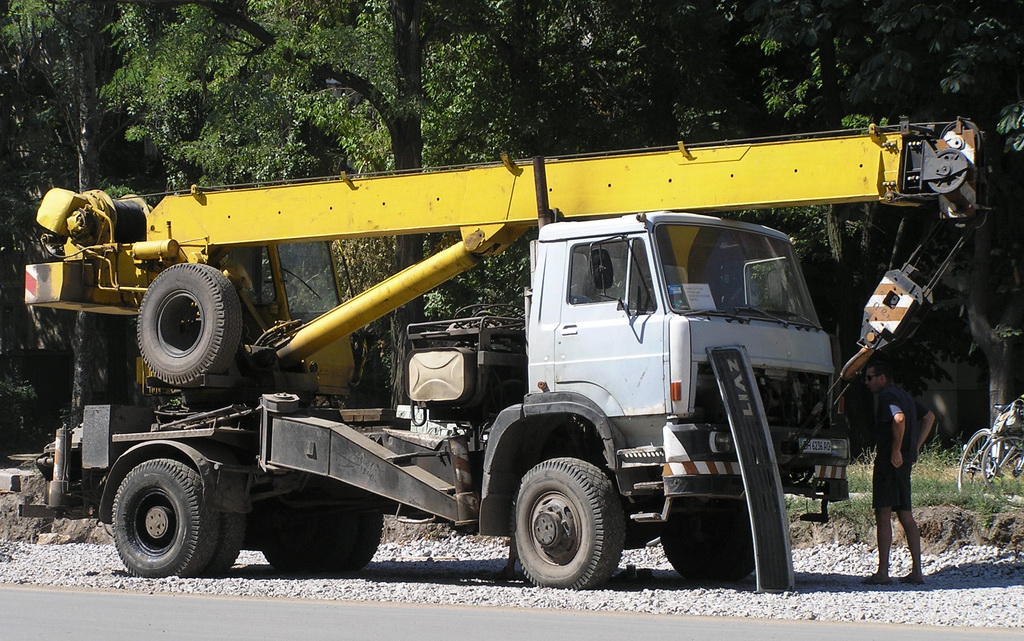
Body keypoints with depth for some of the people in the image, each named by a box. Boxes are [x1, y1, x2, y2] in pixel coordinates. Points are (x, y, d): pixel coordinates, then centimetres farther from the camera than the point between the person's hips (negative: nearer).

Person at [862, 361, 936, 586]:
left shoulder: (887, 396, -10)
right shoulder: (904, 395, 19)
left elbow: (899, 418, -29)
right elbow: (929, 417, 29)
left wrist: (896, 450, -24)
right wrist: (916, 447, 21)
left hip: (889, 461, -10)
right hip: (904, 462, 10)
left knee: (883, 515, -8)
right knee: (906, 516, 12)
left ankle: (882, 573, -11)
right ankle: (917, 571, 11)